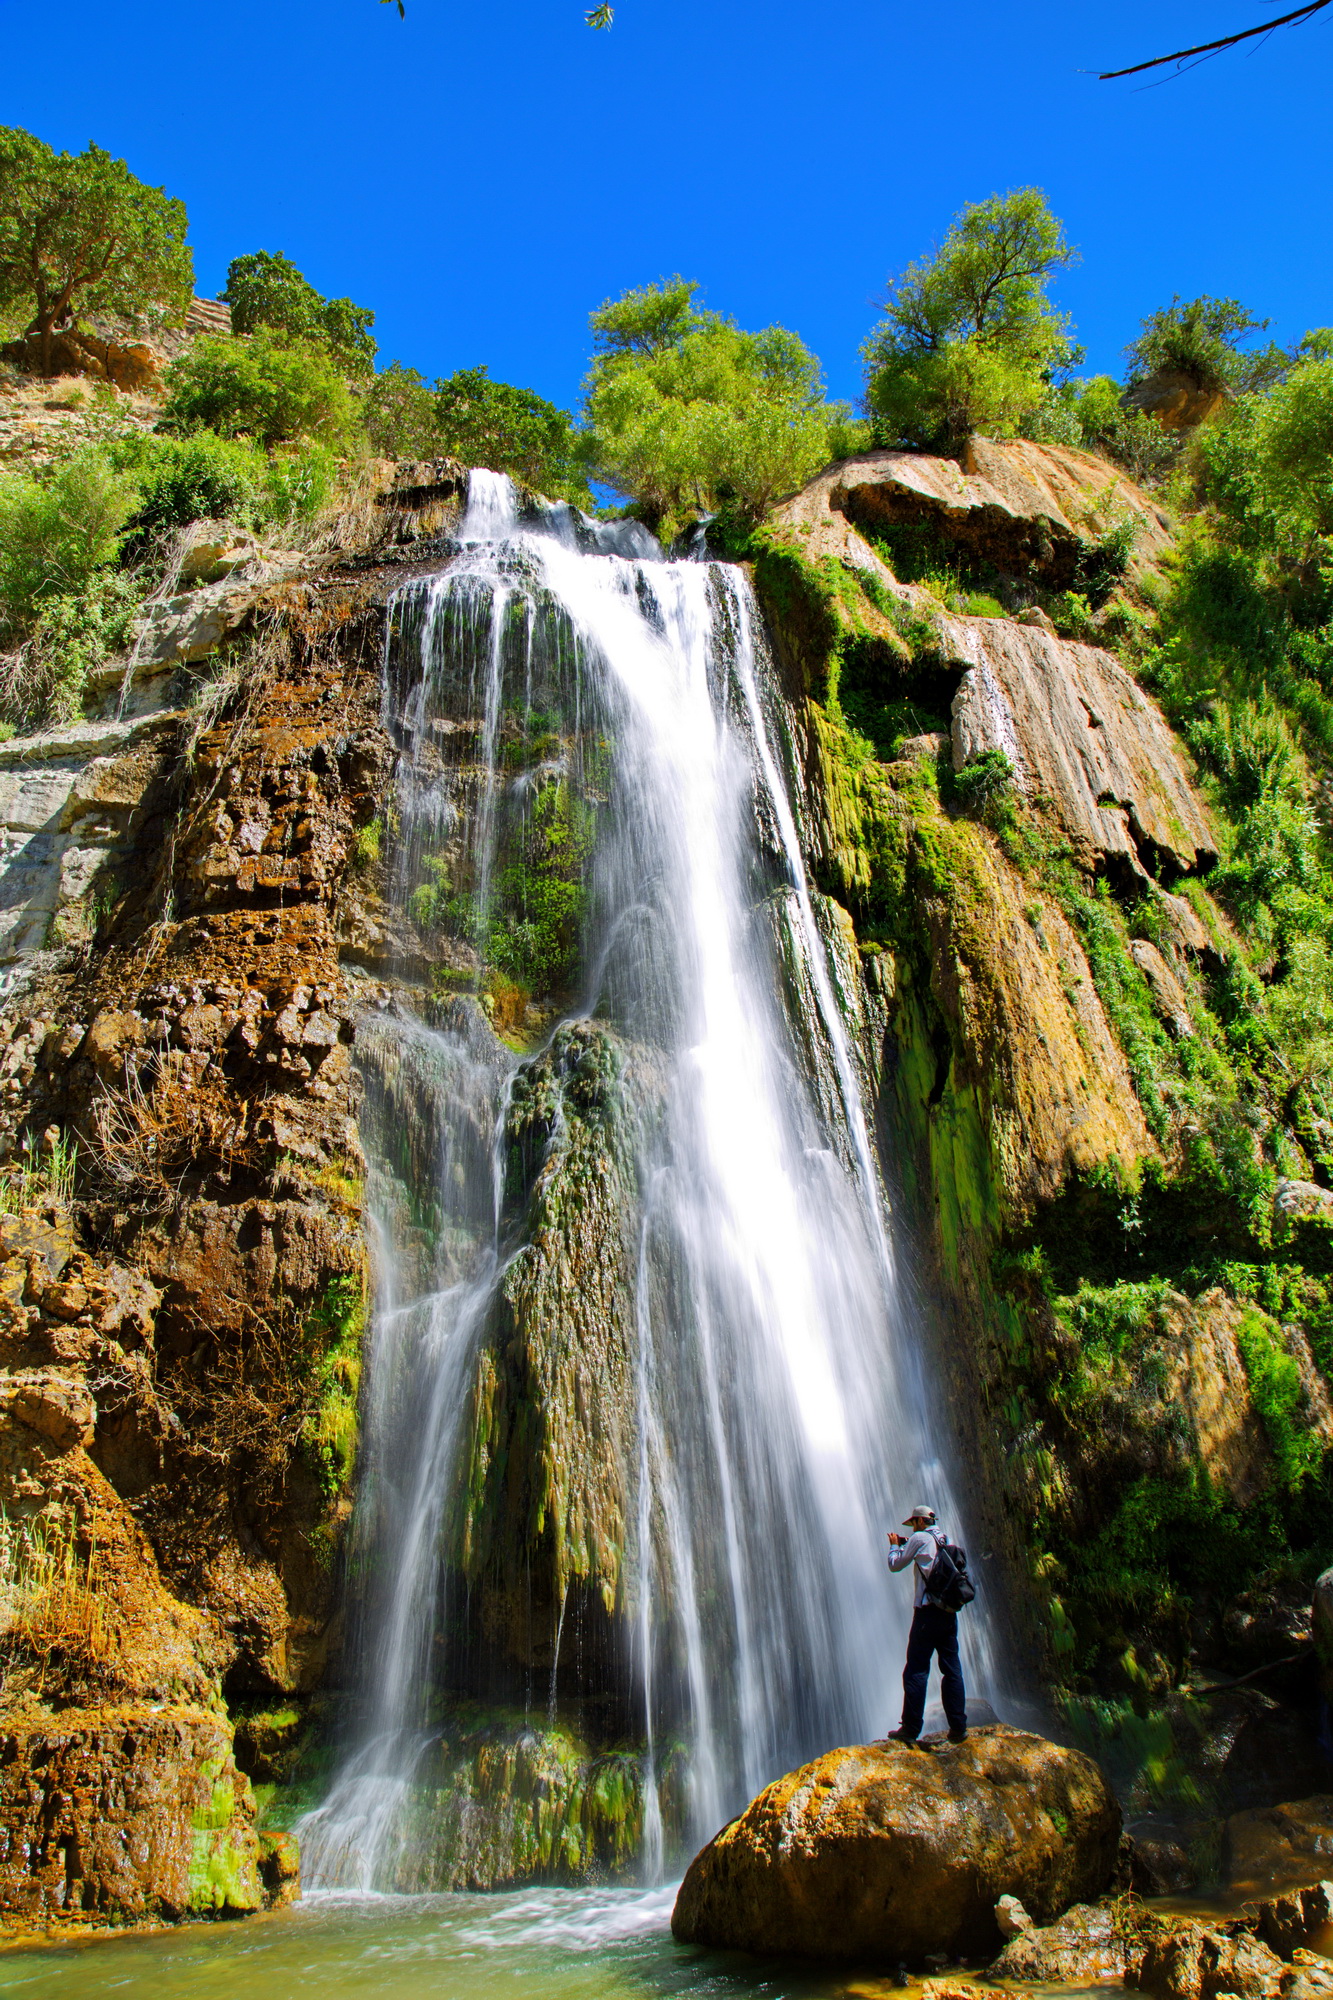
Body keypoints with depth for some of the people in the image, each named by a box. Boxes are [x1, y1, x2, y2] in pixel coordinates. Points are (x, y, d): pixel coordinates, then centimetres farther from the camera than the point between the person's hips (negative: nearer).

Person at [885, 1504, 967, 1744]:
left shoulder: (919, 1538, -3)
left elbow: (895, 1565, 5)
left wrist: (895, 1546, 22)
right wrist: (906, 1546, 30)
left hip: (927, 1611, -6)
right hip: (949, 1612, 6)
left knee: (916, 1671, -3)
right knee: (952, 1670, 8)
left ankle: (910, 1729, -3)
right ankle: (958, 1728, 8)